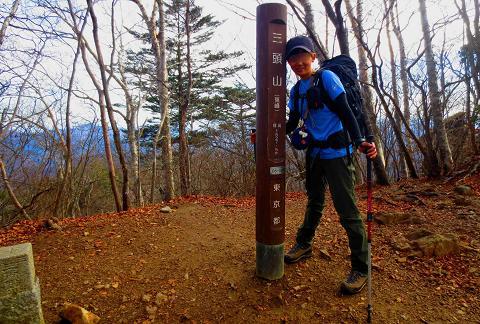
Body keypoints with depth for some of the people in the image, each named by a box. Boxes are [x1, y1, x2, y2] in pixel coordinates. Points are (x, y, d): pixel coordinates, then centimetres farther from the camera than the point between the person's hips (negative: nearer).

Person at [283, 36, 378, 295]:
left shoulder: (327, 78, -7)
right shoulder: (296, 90, 11)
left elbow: (345, 112, -14)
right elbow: (291, 124, 13)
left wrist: (359, 141, -28)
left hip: (336, 152, -6)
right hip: (314, 153, 7)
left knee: (347, 209, -7)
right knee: (314, 202, 21)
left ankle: (360, 269, 7)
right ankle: (303, 245, 38)